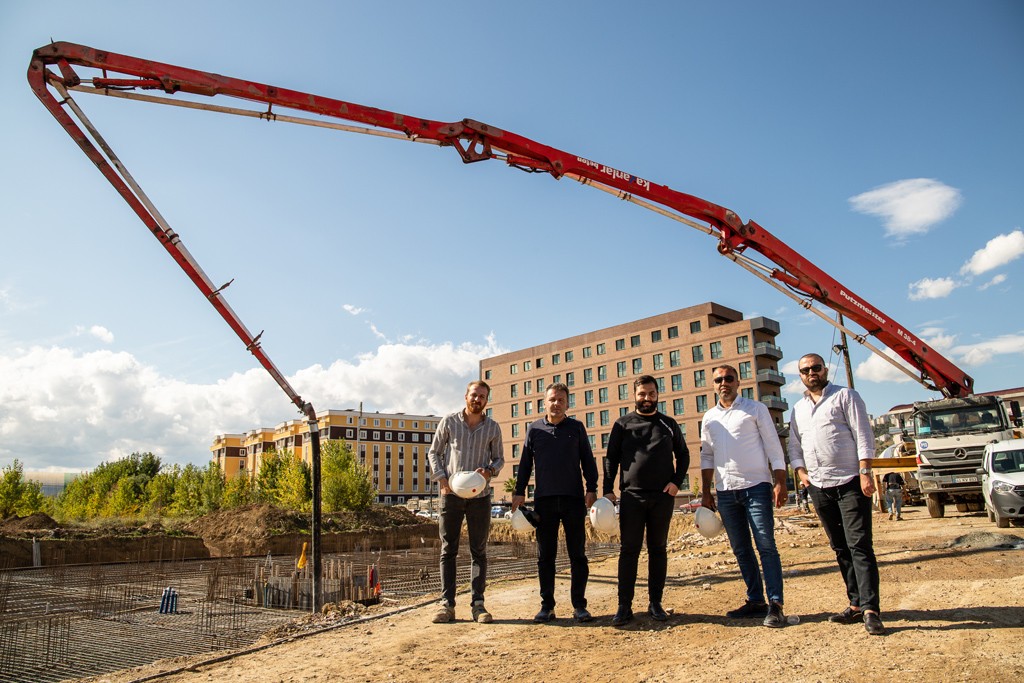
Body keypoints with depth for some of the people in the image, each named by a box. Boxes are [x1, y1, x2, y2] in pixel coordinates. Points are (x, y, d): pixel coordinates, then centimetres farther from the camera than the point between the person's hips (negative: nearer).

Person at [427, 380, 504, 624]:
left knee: (479, 551, 4)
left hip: (480, 495, 1)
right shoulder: (449, 421, 3)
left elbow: (499, 458, 12)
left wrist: (490, 470, -10)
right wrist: (441, 477, -7)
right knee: (448, 550, 2)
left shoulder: (493, 427, 6)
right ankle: (447, 604, 7)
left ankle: (478, 604, 9)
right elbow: (434, 452, 7)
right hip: (451, 493, -1)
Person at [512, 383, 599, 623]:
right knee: (545, 556, 5)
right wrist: (519, 492, 4)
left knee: (577, 554, 3)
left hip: (574, 499, -1)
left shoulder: (576, 427, 7)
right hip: (544, 500, 1)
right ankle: (547, 606, 13)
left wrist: (592, 488, -2)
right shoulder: (534, 429, 9)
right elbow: (525, 462, 11)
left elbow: (588, 460, 8)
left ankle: (579, 605, 13)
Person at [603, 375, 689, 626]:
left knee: (658, 549, 8)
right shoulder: (623, 424, 5)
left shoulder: (668, 424, 9)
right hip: (632, 496, -2)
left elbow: (683, 455, 14)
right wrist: (608, 489, -7)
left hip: (663, 497, 2)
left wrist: (677, 482, 0)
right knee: (629, 550, -2)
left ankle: (656, 603, 17)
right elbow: (611, 458, 3)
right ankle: (624, 606, 1)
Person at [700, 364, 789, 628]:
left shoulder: (755, 408, 1)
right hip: (725, 491, 5)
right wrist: (706, 493, 11)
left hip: (755, 486, -5)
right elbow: (706, 456, 16)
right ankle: (755, 600, 19)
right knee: (741, 549, 9)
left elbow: (773, 447, -2)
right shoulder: (709, 418, 12)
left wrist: (780, 483, -10)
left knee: (766, 545, -7)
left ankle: (775, 604, -1)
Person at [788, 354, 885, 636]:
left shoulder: (845, 396, 1)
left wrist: (865, 472, -15)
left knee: (859, 545, -10)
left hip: (850, 482, -6)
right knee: (840, 548, 9)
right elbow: (794, 447, 20)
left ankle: (869, 609, -9)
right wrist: (801, 472, 4)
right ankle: (856, 604, 16)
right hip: (819, 487, 6)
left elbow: (863, 436, -7)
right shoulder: (798, 409, 16)